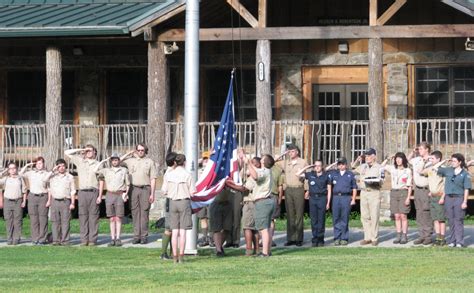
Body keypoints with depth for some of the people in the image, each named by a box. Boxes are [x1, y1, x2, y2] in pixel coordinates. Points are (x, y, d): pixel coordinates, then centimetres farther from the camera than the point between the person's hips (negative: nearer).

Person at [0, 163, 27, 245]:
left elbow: (24, 191, 9)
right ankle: (9, 239, 3)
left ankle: (16, 239, 0)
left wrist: (24, 201, 1)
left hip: (18, 201, -1)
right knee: (8, 221, 0)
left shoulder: (20, 178, 8)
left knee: (17, 221, -3)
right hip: (8, 201, 1)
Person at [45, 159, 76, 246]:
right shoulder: (52, 176, 12)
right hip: (55, 201, 2)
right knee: (55, 222, 1)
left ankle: (65, 240, -6)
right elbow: (49, 189, 11)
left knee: (65, 221, -6)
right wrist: (49, 200, 4)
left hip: (65, 201, -2)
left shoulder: (70, 177, 8)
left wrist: (72, 203, 2)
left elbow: (72, 191, 7)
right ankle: (56, 240, 3)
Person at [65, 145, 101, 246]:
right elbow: (66, 153, 12)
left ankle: (92, 239, -2)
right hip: (82, 192, 1)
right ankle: (84, 239, 1)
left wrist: (100, 195, -1)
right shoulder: (80, 161, 13)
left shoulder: (98, 164, 9)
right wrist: (81, 150, 9)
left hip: (94, 192, -1)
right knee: (83, 216, 0)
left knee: (93, 216, -3)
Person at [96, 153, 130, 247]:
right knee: (112, 219, 1)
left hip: (120, 195, -2)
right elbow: (95, 171, 1)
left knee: (118, 218, -3)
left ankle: (118, 239, -2)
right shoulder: (106, 171, 11)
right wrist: (103, 161, 4)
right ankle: (112, 239, 1)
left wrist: (126, 193, -3)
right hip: (109, 195, 2)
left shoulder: (124, 170, 8)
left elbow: (127, 184, 10)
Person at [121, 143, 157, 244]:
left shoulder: (150, 162, 7)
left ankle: (144, 236, -1)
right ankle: (136, 236, 3)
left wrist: (152, 194, -4)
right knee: (135, 213, 1)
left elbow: (153, 179, 4)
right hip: (133, 189, 2)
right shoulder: (130, 161, 12)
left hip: (145, 189, -2)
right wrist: (129, 153, 8)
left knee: (144, 213, -3)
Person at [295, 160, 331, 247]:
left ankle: (320, 240, 5)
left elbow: (329, 190, 5)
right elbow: (297, 174, 8)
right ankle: (315, 240, 5)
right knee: (313, 220, 2)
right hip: (312, 198, 2)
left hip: (322, 198, -2)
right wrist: (307, 167, 5)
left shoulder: (326, 176, 4)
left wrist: (328, 202, 0)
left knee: (321, 220, -1)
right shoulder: (310, 174, 8)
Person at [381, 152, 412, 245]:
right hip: (394, 193, 4)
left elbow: (409, 186, -1)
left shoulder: (407, 171, 0)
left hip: (403, 192, -4)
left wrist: (408, 198, -8)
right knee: (397, 216, 3)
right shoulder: (393, 169, 10)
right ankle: (398, 236, 5)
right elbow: (382, 166, 15)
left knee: (403, 216, -5)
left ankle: (404, 236, -3)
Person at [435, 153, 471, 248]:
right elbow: (436, 169, 19)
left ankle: (459, 241, -2)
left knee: (458, 221, -4)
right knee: (451, 221, 6)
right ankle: (452, 241, 11)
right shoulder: (448, 171, 9)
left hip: (459, 198, -4)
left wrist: (465, 202, -8)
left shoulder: (465, 174, -1)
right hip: (448, 198, 4)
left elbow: (466, 189, -3)